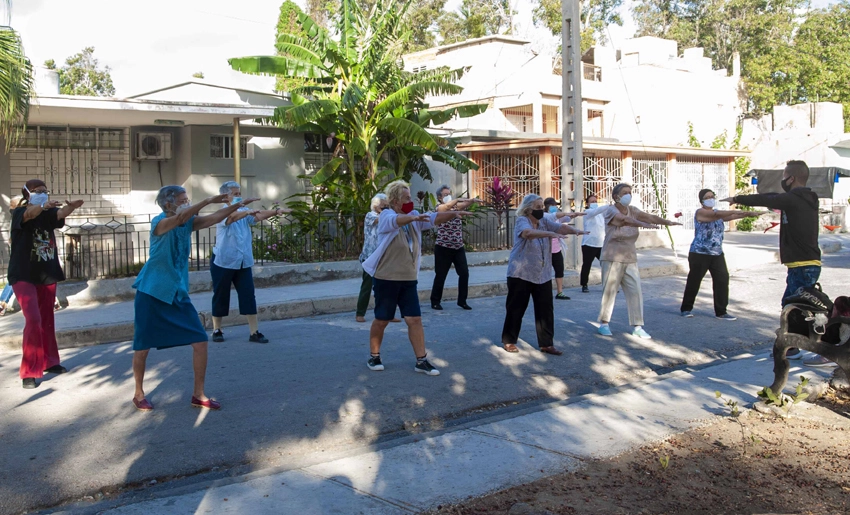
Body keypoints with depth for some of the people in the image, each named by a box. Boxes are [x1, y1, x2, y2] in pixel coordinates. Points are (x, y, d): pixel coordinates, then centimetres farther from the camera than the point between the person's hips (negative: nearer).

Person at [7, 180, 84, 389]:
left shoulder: (48, 213, 4)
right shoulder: (19, 212, -8)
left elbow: (61, 214, -18)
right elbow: (30, 214, -32)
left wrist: (71, 206, -42)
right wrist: (44, 206, -54)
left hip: (47, 274, 5)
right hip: (23, 275, -5)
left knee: (47, 320, 14)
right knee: (34, 320, -15)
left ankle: (49, 361, 30)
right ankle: (29, 372, -8)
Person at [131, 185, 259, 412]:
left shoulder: (189, 222, 3)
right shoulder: (159, 222, -14)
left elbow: (214, 218, -13)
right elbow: (180, 218, -35)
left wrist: (237, 205, -27)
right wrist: (209, 200, -41)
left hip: (178, 293, 5)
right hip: (151, 294, -5)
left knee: (200, 341, -3)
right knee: (142, 347, 5)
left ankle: (199, 395, 9)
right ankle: (139, 394, 27)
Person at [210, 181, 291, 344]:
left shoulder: (244, 213, 7)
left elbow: (259, 216, -11)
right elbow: (233, 216, -35)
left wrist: (277, 211, -29)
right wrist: (248, 212, -55)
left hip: (243, 263, 5)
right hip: (223, 263, -5)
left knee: (249, 297, -1)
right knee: (220, 297, 6)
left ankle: (254, 332, 1)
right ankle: (217, 330, 21)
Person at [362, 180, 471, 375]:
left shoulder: (413, 217, 8)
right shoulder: (387, 216, -10)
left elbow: (434, 218, -3)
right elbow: (397, 220, -34)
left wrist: (454, 213, -20)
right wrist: (414, 218, -54)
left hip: (408, 280, 5)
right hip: (386, 279, -5)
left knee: (415, 319, 1)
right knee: (381, 320, 7)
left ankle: (421, 361, 7)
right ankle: (374, 357, 24)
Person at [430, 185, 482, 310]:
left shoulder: (456, 206, 9)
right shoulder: (439, 207, -3)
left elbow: (464, 205, -12)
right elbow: (446, 207, -26)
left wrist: (472, 201, -32)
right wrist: (458, 200, -38)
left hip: (459, 247, 5)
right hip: (443, 248, -5)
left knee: (464, 273, 0)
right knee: (440, 275, 1)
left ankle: (462, 300, 12)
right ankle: (435, 301, 14)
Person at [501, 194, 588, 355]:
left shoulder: (545, 221, 6)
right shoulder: (522, 221, -12)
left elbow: (560, 227, -10)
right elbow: (529, 233, -34)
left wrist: (575, 231, -30)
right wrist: (550, 234, -46)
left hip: (543, 275, 6)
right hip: (521, 274, -5)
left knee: (546, 309, 5)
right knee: (516, 308, 4)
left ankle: (546, 343, 14)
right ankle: (508, 341, 18)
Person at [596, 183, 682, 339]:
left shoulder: (632, 210, 8)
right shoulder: (610, 210, -10)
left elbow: (650, 217, -6)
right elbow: (624, 219, -30)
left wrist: (668, 222, -23)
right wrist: (642, 224, -47)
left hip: (630, 259, 6)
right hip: (613, 259, -6)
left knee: (635, 292, 0)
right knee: (609, 291, 0)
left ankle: (637, 327, 6)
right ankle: (603, 324, 15)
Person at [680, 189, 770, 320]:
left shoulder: (718, 214, 15)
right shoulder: (700, 212, -10)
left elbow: (732, 216, 3)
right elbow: (718, 214, -23)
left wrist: (750, 214, -12)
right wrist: (740, 211, -31)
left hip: (717, 254, 7)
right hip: (700, 254, -7)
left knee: (722, 280, 0)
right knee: (694, 281, -1)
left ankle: (721, 311, 6)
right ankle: (686, 308, 14)